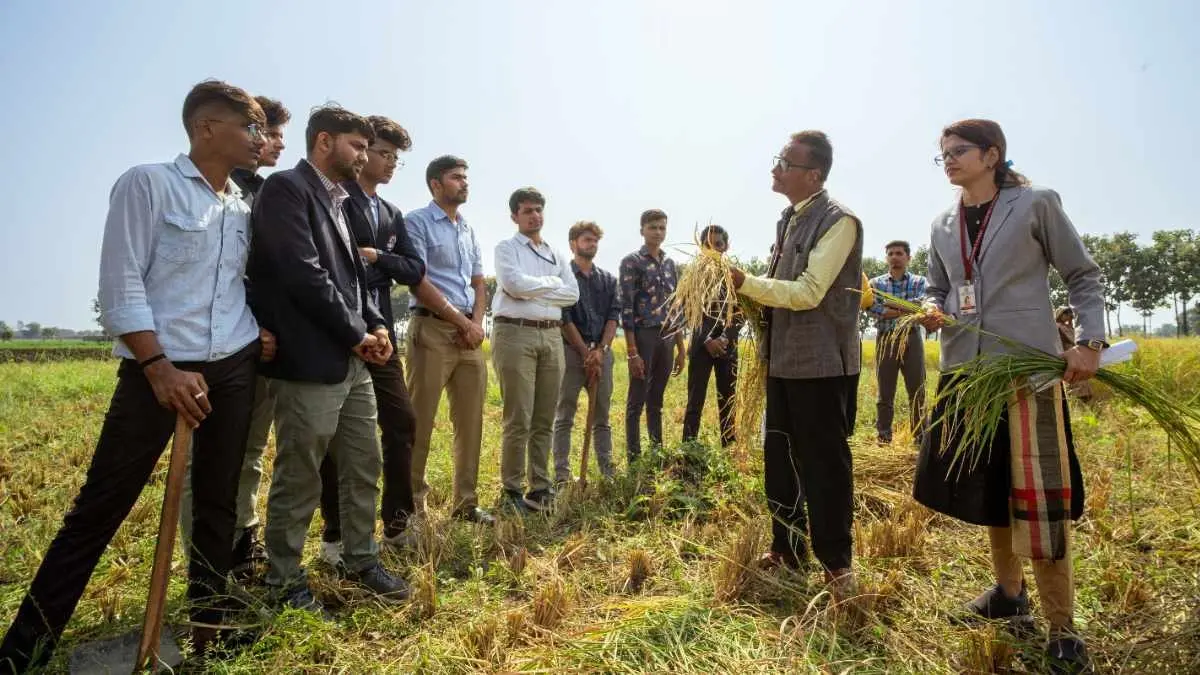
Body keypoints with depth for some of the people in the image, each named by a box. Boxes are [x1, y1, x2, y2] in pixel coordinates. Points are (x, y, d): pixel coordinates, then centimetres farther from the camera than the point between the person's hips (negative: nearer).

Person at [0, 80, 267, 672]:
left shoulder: (243, 206, 12)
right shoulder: (147, 183, -4)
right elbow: (120, 286, -10)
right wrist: (159, 368, -16)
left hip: (234, 370, 5)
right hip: (159, 368, -5)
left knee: (218, 504, 10)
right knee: (99, 509, 2)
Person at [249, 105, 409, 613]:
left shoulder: (339, 199, 18)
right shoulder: (286, 188, -9)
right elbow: (303, 274, -19)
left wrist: (375, 325, 2)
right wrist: (357, 333, -12)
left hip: (352, 360, 9)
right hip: (310, 362, -9)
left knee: (364, 469, 15)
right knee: (298, 480, 4)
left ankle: (362, 562, 30)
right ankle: (285, 582, 22)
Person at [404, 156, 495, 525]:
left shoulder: (469, 230, 19)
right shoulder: (417, 222, -2)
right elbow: (418, 281, -11)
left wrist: (477, 323, 0)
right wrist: (462, 322, -10)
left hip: (470, 334, 7)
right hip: (433, 330, -6)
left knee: (471, 421, 7)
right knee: (419, 420, -3)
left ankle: (465, 501, 17)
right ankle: (411, 501, 9)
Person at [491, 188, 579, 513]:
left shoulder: (557, 254, 20)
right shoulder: (506, 248, 5)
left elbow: (573, 294, 7)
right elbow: (514, 284, -15)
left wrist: (532, 291, -4)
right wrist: (551, 283, -1)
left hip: (552, 336, 5)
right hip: (515, 334, -5)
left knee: (544, 420, 7)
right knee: (518, 419, -6)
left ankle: (539, 488, 16)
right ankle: (511, 491, 5)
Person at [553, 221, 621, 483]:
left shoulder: (608, 280, 14)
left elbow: (614, 316, 5)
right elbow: (564, 319, -7)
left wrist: (600, 350, -9)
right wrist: (586, 353, -10)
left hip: (602, 352, 4)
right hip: (571, 351, -4)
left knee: (602, 417, 8)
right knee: (564, 417, 0)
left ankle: (608, 471, 14)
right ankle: (562, 474, 4)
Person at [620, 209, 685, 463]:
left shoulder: (669, 263, 13)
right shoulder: (631, 262, -5)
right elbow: (626, 308, -11)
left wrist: (681, 349, 13)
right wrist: (632, 352, -16)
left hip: (666, 337, 6)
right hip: (643, 335, -6)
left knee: (656, 401, 14)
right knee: (636, 402, 1)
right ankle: (634, 460, 8)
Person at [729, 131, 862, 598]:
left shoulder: (839, 222, -14)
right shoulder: (789, 220, 12)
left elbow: (807, 293, -21)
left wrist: (745, 282, -23)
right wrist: (747, 295, 0)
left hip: (821, 363, -8)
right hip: (783, 360, 9)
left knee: (824, 464, 3)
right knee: (779, 459, 16)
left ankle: (835, 564, 20)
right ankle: (787, 548, 33)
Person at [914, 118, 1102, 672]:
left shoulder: (1036, 204, -3)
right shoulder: (943, 225, 11)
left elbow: (1083, 276, 1)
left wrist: (1090, 341, -10)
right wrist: (932, 311, -6)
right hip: (965, 369, 5)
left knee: (1037, 493, -3)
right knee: (988, 485, 15)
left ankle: (1061, 628, 12)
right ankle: (1008, 593, 33)